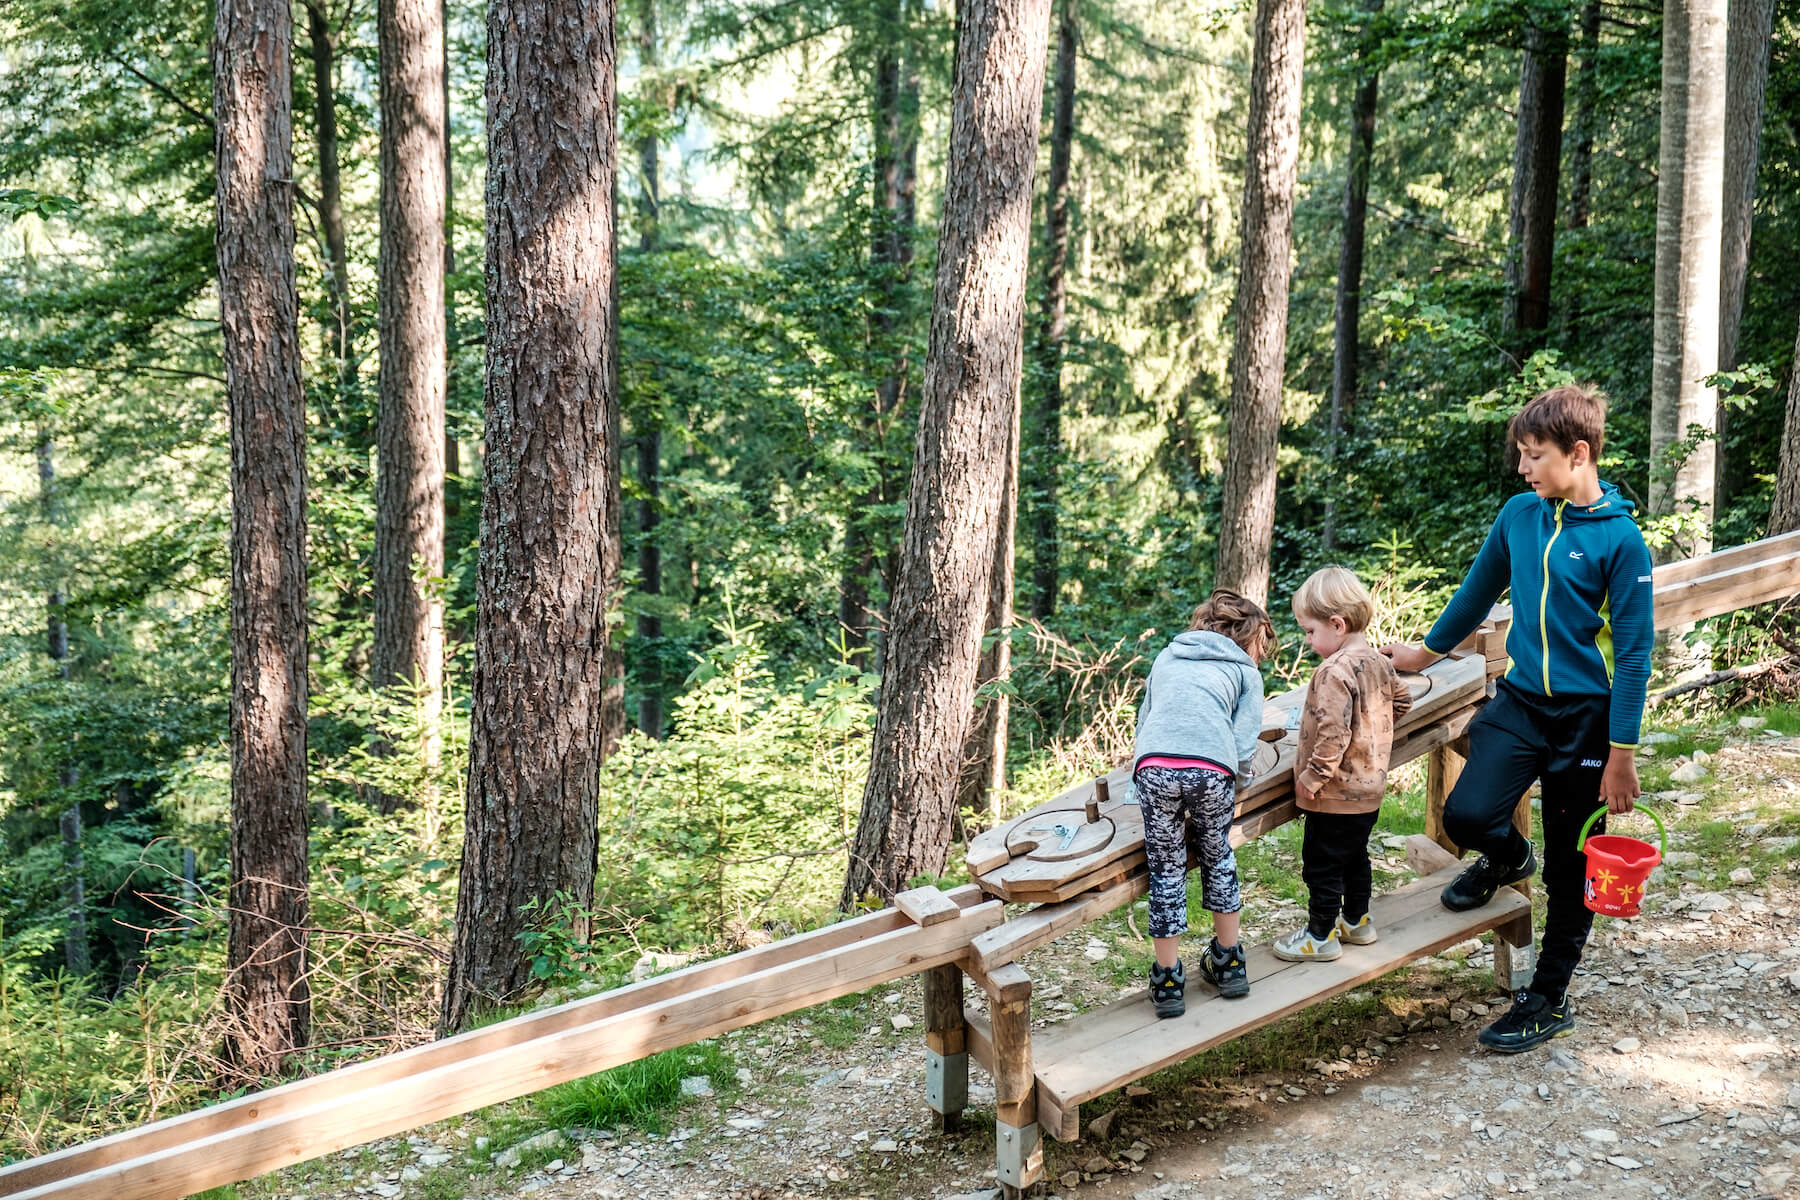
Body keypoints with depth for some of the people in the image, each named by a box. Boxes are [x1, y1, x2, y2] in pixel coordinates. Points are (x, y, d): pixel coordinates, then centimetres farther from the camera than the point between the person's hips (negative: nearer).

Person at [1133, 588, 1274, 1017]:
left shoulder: (1166, 657, 30)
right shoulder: (1245, 671, 21)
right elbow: (1244, 750, 10)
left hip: (1153, 766, 1)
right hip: (1212, 768, -1)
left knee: (1166, 872, 14)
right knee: (1218, 861, 22)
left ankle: (1168, 983, 20)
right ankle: (1229, 963, 35)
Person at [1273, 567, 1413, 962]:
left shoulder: (1335, 671, -24)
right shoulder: (1377, 661, 4)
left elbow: (1333, 734, -28)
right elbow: (1401, 700, 20)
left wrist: (1312, 777, -20)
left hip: (1337, 793, -9)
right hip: (1370, 785, 9)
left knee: (1321, 863, 3)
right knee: (1355, 855, 23)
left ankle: (1321, 936, 12)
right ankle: (1357, 921, 35)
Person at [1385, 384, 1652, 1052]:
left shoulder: (1620, 539, -12)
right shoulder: (1520, 515, 2)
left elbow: (1634, 652, -11)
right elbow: (1479, 590, 18)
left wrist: (1621, 755, -13)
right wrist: (1426, 652, 27)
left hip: (1587, 714, -4)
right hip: (1522, 700, 4)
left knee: (1569, 869, 5)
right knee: (1467, 814, -16)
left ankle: (1549, 1001, 22)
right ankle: (1508, 859, 22)